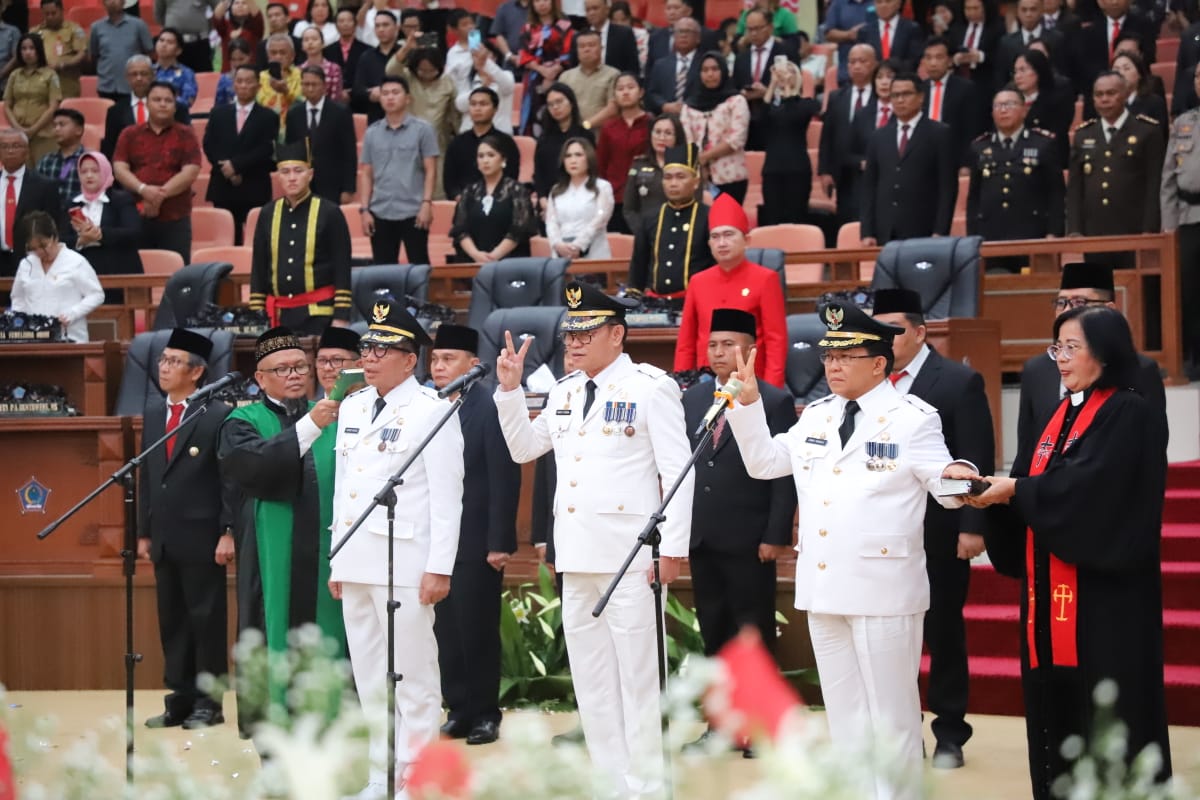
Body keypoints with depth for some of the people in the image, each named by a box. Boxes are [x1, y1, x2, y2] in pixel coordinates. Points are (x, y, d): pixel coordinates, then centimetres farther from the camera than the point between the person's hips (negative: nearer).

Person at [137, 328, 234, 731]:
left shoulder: (218, 415, -8)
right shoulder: (152, 412, 12)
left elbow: (231, 479, -9)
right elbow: (146, 475, 15)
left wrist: (228, 532, -14)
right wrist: (144, 531, 12)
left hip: (202, 538, -6)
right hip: (164, 539, 6)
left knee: (207, 621, 1)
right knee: (171, 622, 10)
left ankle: (208, 703, 7)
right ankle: (180, 699, 16)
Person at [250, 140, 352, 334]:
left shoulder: (330, 213, -2)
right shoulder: (267, 214, 9)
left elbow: (343, 269, -3)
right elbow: (258, 268, 13)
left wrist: (341, 316, -9)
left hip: (319, 315, -3)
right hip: (278, 315, 3)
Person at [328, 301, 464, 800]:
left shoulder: (431, 411, -7)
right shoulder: (352, 408, 14)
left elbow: (446, 496, -10)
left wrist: (439, 568, -15)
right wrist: (337, 558, 15)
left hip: (405, 564, -7)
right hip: (356, 565, 7)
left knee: (413, 678, -1)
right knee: (370, 680, 12)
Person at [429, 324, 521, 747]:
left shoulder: (491, 409, -7)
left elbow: (505, 480, -10)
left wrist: (499, 542, -13)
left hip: (477, 545, -5)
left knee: (478, 630, 2)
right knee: (446, 631, 8)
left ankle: (485, 714, 12)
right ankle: (458, 709, 17)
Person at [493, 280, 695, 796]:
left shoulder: (650, 387, -6)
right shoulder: (565, 391, 14)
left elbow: (678, 471, -9)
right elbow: (523, 448, 23)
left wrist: (672, 548, -13)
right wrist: (510, 390, 9)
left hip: (629, 556, -7)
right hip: (577, 555, 7)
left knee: (636, 676, -1)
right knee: (590, 678, 11)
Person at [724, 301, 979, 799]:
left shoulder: (913, 418, -6)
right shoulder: (815, 417, 12)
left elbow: (945, 487, -8)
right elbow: (762, 462, 14)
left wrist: (956, 479, -32)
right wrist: (748, 403, 3)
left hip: (882, 586, -6)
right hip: (823, 584, 6)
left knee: (890, 711, 2)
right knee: (843, 708, 15)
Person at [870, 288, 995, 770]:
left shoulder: (960, 382, -5)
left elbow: (977, 462, -8)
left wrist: (972, 526, -13)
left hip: (939, 532, -3)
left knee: (943, 631, 6)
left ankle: (949, 735, 16)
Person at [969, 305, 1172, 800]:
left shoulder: (1129, 414, -8)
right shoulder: (1059, 416, 16)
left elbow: (1090, 484, -20)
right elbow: (1031, 482, 10)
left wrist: (1016, 489, -16)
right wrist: (993, 490, -9)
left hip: (1104, 584, -8)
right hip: (1050, 586, 8)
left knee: (1107, 704, -5)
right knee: (1053, 699, 7)